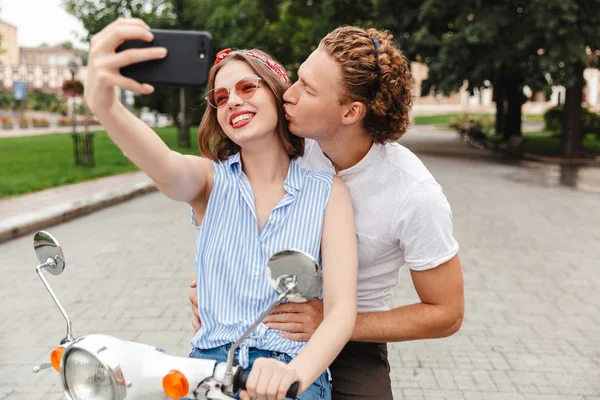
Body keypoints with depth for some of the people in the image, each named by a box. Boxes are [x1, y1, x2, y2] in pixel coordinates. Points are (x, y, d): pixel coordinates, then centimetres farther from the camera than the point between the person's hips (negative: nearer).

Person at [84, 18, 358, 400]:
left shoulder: (328, 191, 0)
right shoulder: (210, 180, 4)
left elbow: (342, 307, -10)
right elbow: (166, 167, -20)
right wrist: (103, 103, -41)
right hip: (209, 364, 2)